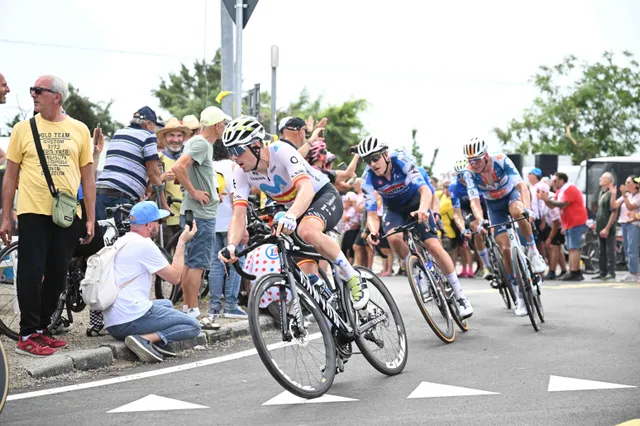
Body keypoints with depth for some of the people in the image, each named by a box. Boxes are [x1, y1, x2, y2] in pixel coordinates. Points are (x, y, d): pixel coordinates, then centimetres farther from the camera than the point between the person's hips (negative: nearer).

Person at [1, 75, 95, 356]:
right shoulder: (23, 128, 3)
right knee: (31, 273, -4)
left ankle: (41, 329, 21)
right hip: (33, 212, -2)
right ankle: (27, 336, 5)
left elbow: (87, 176, 9)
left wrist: (90, 218, 5)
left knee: (57, 275, 8)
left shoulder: (79, 130, 6)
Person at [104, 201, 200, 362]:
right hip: (132, 318, -9)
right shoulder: (145, 244, -11)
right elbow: (175, 277, -4)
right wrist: (182, 243, 5)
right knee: (193, 327, -1)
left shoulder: (122, 241, 18)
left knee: (166, 304, 32)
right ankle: (146, 339, -17)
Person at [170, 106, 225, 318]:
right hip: (201, 213, -10)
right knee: (197, 263, -7)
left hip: (194, 212, 10)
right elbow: (178, 167, -30)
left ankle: (187, 307, 19)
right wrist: (194, 192, -21)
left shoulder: (197, 142, 14)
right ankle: (193, 311, -5)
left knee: (190, 262, 13)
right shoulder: (201, 144, -16)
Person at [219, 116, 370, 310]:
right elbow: (239, 217, -18)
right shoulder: (241, 173, -13)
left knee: (307, 231, -38)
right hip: (296, 210, 7)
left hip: (323, 195, -6)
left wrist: (290, 216, -62)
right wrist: (231, 246, -39)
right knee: (306, 272, -6)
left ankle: (354, 278, -22)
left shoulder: (281, 151, -30)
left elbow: (306, 189, -42)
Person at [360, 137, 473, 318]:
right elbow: (371, 213, -24)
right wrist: (374, 231, -46)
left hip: (415, 203, -2)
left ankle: (460, 296, -6)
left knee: (434, 246, -17)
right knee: (393, 238, -32)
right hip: (394, 209, 2)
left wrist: (422, 209, -59)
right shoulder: (368, 178, -24)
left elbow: (425, 189, -38)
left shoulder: (400, 161, -30)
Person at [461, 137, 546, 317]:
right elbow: (474, 200, -32)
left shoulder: (501, 160, -29)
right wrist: (481, 221, -51)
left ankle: (534, 252, -21)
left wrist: (527, 208, -54)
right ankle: (519, 294, 1)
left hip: (511, 194, -2)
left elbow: (521, 185, -37)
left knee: (517, 211, -40)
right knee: (505, 249, -9)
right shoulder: (469, 173, -24)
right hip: (494, 205, 2)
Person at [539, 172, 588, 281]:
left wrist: (548, 199, -17)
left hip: (576, 223, -10)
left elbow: (563, 204, -22)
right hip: (569, 224, 10)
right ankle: (577, 272, 14)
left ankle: (574, 273, -18)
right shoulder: (560, 191, 17)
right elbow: (552, 206, 13)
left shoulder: (569, 189, -13)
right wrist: (545, 199, -2)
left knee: (573, 248, -14)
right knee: (572, 249, 11)